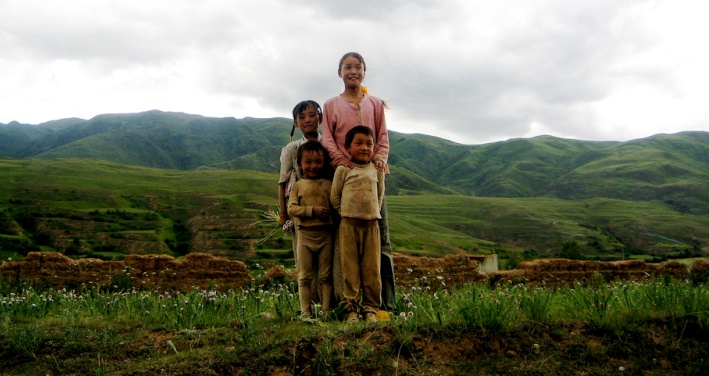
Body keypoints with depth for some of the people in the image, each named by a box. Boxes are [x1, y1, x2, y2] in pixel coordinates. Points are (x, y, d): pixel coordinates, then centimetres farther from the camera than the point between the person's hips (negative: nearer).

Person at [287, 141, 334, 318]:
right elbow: (291, 208, -5)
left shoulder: (329, 184, 6)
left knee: (325, 276, 6)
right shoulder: (298, 185, 5)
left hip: (325, 235, 0)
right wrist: (313, 210, -15)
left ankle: (326, 309, 12)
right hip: (305, 235, 0)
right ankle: (305, 311, 12)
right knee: (305, 276, 6)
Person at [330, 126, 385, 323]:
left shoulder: (377, 170, 8)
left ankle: (371, 308, 12)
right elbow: (334, 196, 5)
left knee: (371, 268, 3)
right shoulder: (343, 169, 0)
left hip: (371, 225, 2)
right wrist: (346, 213, 3)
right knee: (350, 267, 0)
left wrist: (373, 213, 9)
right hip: (348, 225, -2)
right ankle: (351, 307, 8)